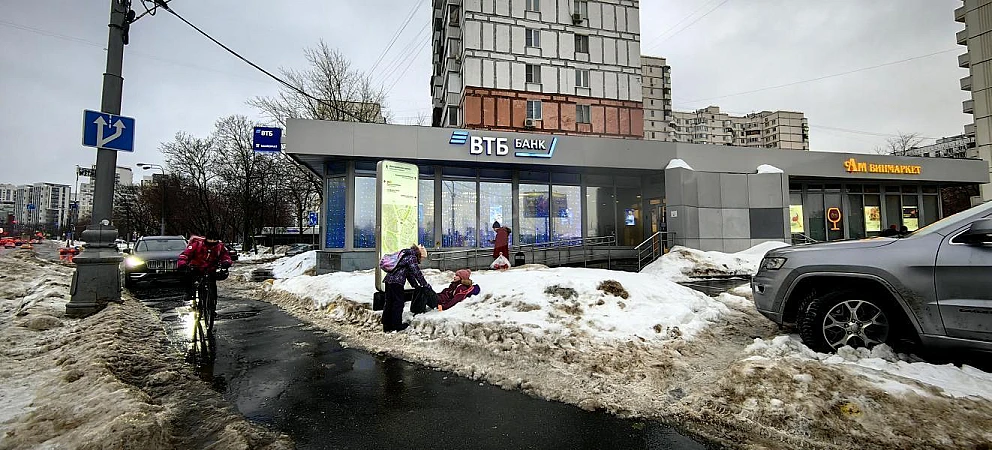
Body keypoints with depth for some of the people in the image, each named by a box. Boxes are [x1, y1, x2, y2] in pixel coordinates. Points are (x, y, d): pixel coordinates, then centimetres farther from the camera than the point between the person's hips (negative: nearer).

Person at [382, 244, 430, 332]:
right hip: (396, 281, -9)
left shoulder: (406, 256, 24)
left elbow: (409, 274, 26)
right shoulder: (412, 257, -5)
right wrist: (426, 285, -1)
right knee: (398, 302, 0)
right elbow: (417, 273, -8)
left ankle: (386, 326, 18)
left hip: (389, 279, 9)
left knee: (389, 302, 12)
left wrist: (416, 286, 23)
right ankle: (397, 326, 6)